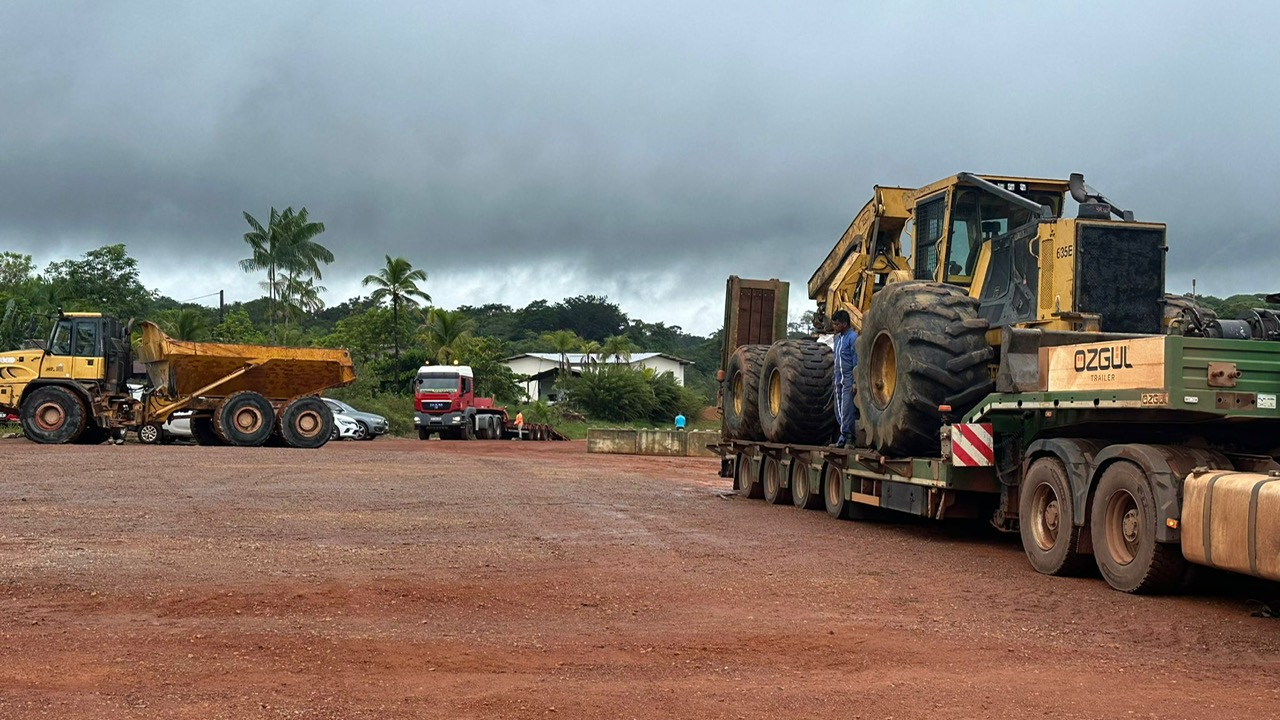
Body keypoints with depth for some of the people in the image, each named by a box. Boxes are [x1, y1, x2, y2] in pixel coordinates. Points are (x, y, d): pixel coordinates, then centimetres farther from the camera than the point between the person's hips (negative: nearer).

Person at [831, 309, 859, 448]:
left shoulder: (853, 338, -10)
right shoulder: (838, 337, 15)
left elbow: (856, 362, -12)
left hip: (849, 379, -8)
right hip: (839, 379, 8)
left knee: (847, 410, -9)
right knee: (839, 410, 7)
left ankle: (848, 438, -5)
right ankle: (844, 436, 13)